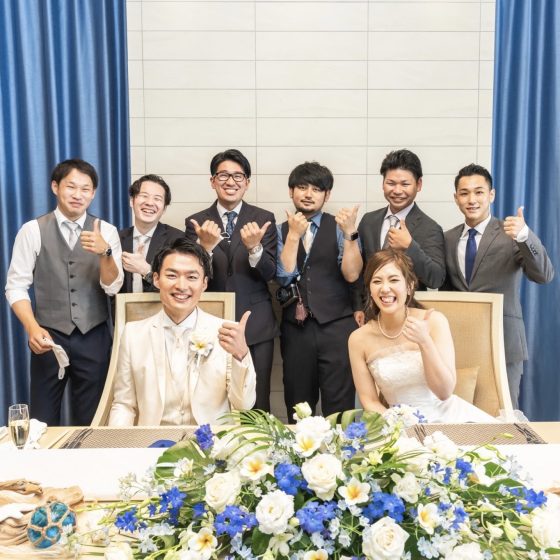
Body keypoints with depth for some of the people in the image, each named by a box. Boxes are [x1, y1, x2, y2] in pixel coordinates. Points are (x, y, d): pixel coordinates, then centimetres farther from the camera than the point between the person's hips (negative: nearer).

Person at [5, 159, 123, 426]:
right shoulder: (32, 231, -2)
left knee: (91, 421, 12)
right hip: (49, 336, -1)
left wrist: (105, 252, -25)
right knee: (43, 422, 9)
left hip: (94, 338, 1)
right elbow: (16, 286, -3)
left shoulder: (106, 231, 0)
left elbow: (112, 287, -7)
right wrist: (32, 328, -18)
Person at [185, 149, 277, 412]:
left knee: (257, 404, 7)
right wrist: (206, 247, -24)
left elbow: (269, 274, -5)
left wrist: (254, 247, -25)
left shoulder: (264, 219, 0)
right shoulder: (196, 222, 2)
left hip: (255, 326, 0)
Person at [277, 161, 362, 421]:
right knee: (297, 408, 13)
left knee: (339, 407, 0)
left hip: (337, 325, -2)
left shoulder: (339, 227, 1)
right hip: (295, 328, 2)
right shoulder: (280, 231, 7)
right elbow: (285, 276, -5)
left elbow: (351, 274, -10)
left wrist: (350, 232, -20)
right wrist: (294, 234, -10)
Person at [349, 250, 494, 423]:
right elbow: (370, 402, 0)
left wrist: (425, 342, -25)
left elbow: (444, 392, -12)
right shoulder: (358, 339, -8)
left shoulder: (434, 321, -10)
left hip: (448, 415, -1)